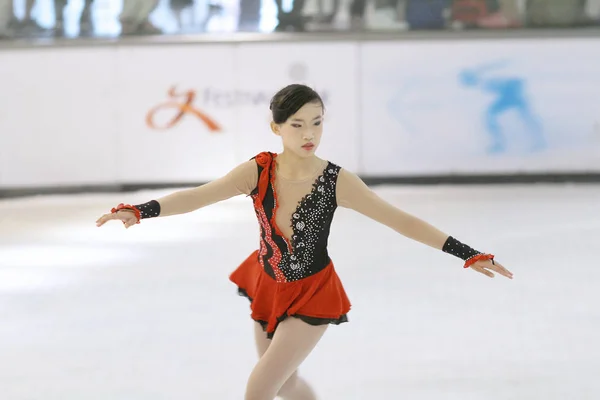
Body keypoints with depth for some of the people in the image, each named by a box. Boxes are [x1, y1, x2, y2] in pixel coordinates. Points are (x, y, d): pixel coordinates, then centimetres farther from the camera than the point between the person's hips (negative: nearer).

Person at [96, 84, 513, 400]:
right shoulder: (257, 171, -17)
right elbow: (198, 196, -27)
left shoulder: (337, 182, -22)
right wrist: (140, 211, -44)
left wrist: (469, 254, -24)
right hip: (268, 287, 4)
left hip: (312, 296, -4)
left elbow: (400, 219, -20)